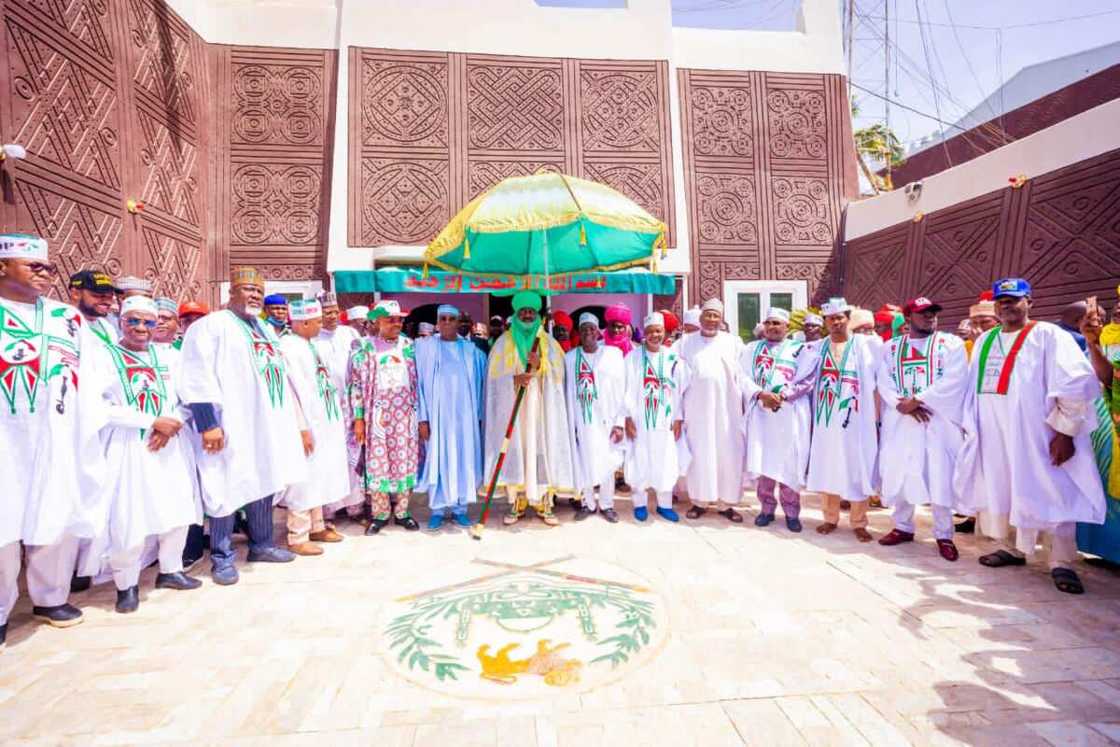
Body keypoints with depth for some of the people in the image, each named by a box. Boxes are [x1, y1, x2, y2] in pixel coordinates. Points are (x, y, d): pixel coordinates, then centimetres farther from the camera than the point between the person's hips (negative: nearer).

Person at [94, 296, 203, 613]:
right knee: (128, 519, -5)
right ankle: (126, 583, 15)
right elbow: (101, 406, -12)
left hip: (171, 446, 4)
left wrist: (171, 425, -10)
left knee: (179, 510, 8)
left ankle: (170, 570, 27)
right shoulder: (104, 356, -2)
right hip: (127, 449, -4)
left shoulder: (169, 355, 12)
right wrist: (153, 422, -15)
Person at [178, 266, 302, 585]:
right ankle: (222, 557, 12)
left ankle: (261, 544, 28)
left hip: (267, 424, 8)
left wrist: (285, 421, 19)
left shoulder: (266, 329, 18)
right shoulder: (210, 326, -6)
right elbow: (198, 379, -14)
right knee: (229, 489, -1)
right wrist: (208, 423, -22)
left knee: (264, 484, 14)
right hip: (231, 426, -7)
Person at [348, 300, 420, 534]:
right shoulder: (365, 349, 2)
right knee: (377, 463, 2)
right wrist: (358, 419, -4)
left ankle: (402, 512, 18)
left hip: (405, 416, 2)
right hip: (378, 416, -1)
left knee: (405, 462, 5)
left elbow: (419, 381, 9)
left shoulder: (409, 346, 7)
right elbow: (356, 385, 1)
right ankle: (380, 514, 15)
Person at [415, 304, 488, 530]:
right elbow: (418, 383, -2)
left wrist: (479, 415, 6)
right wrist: (422, 417, -8)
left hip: (464, 413, 2)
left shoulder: (471, 350, 8)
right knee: (437, 459, 1)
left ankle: (460, 507, 15)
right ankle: (437, 509, 11)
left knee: (464, 459, 4)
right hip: (437, 413, -2)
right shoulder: (425, 347, 1)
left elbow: (479, 384, 11)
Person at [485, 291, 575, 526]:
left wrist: (540, 365, -17)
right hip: (512, 408, 0)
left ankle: (544, 504, 5)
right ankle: (516, 504, 8)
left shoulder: (548, 342, 10)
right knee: (514, 452, -2)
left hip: (541, 408, 0)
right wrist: (513, 379, -18)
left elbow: (558, 373, 2)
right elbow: (494, 375, 1)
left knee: (543, 451, -3)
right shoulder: (503, 343, 8)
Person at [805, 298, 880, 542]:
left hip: (857, 418, -2)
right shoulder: (816, 348, 8)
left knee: (857, 471, 3)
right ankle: (830, 518, 22)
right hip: (826, 418, 2)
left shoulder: (868, 344, 0)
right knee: (827, 470, 8)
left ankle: (858, 522, 17)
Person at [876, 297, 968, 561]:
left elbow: (953, 381, -10)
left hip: (939, 422, -3)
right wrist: (902, 405, -14)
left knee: (940, 477, -2)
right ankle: (903, 527, 22)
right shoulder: (891, 347, 12)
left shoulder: (951, 344, 4)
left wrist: (917, 400, -15)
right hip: (900, 422, 3)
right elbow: (883, 381, 2)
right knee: (899, 474, 7)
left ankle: (944, 534, 12)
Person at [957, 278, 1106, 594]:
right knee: (1000, 490, 12)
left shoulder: (1049, 335, -4)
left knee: (1050, 494, -1)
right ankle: (1010, 548, 27)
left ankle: (1062, 563, 9)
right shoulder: (985, 341, 13)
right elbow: (973, 386, 16)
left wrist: (1065, 431, -14)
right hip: (993, 434, 6)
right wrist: (970, 424, 11)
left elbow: (1076, 384, -11)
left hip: (1035, 434, -5)